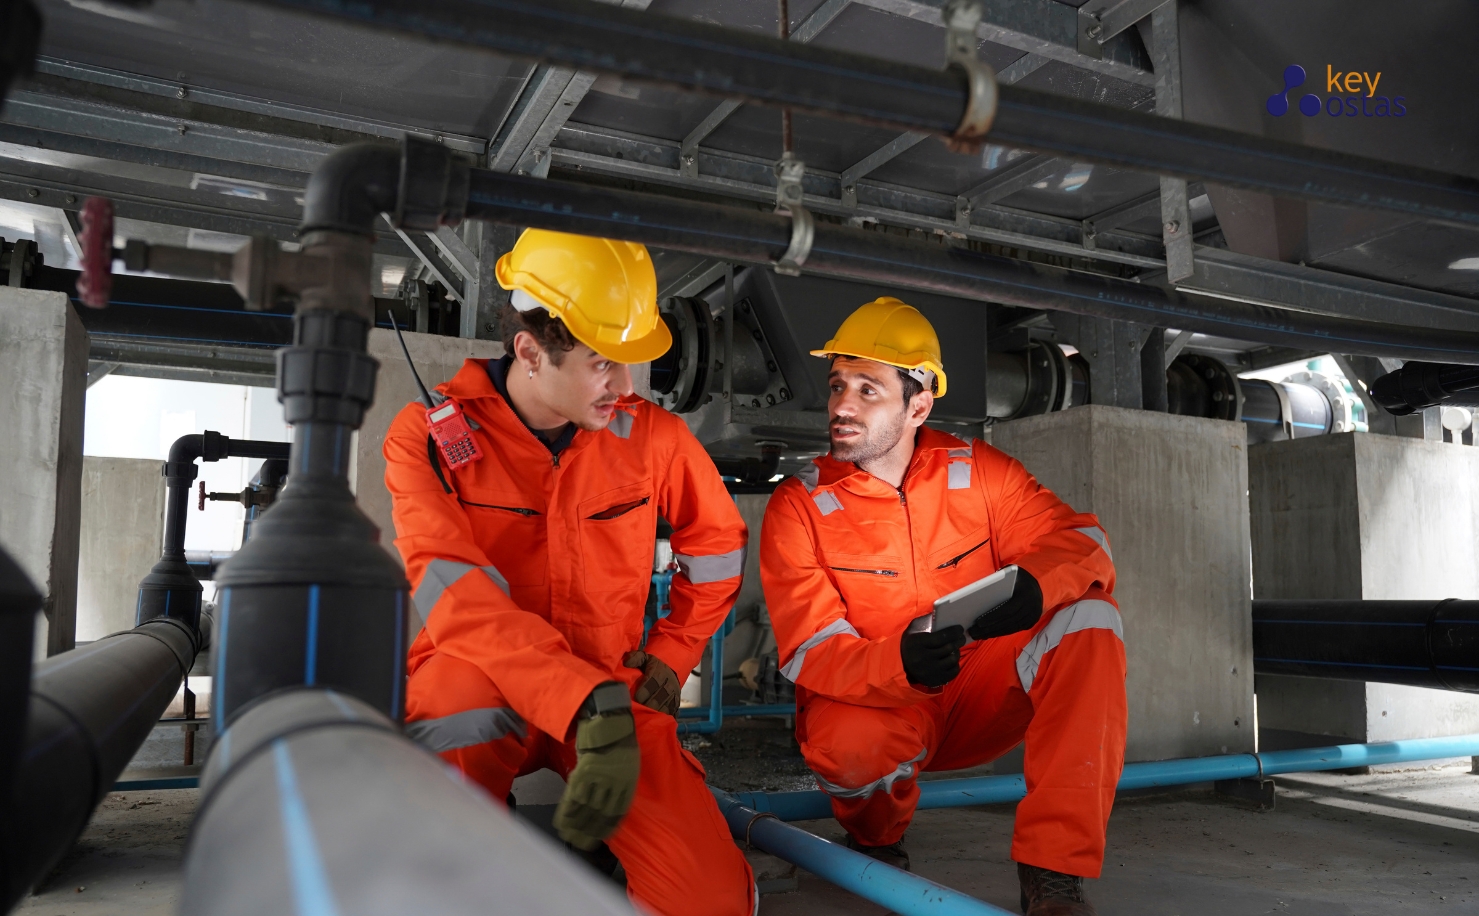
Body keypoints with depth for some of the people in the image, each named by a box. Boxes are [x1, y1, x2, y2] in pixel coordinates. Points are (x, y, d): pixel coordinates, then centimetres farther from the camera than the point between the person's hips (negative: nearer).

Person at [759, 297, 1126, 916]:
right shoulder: (797, 507, -11)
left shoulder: (980, 473, -3)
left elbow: (1082, 540, -10)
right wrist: (899, 664, -39)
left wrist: (1035, 584, -34)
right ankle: (877, 838, 4)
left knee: (1088, 618, -21)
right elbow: (811, 653, -17)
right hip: (875, 706, -2)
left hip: (982, 700, 3)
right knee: (848, 747, -37)